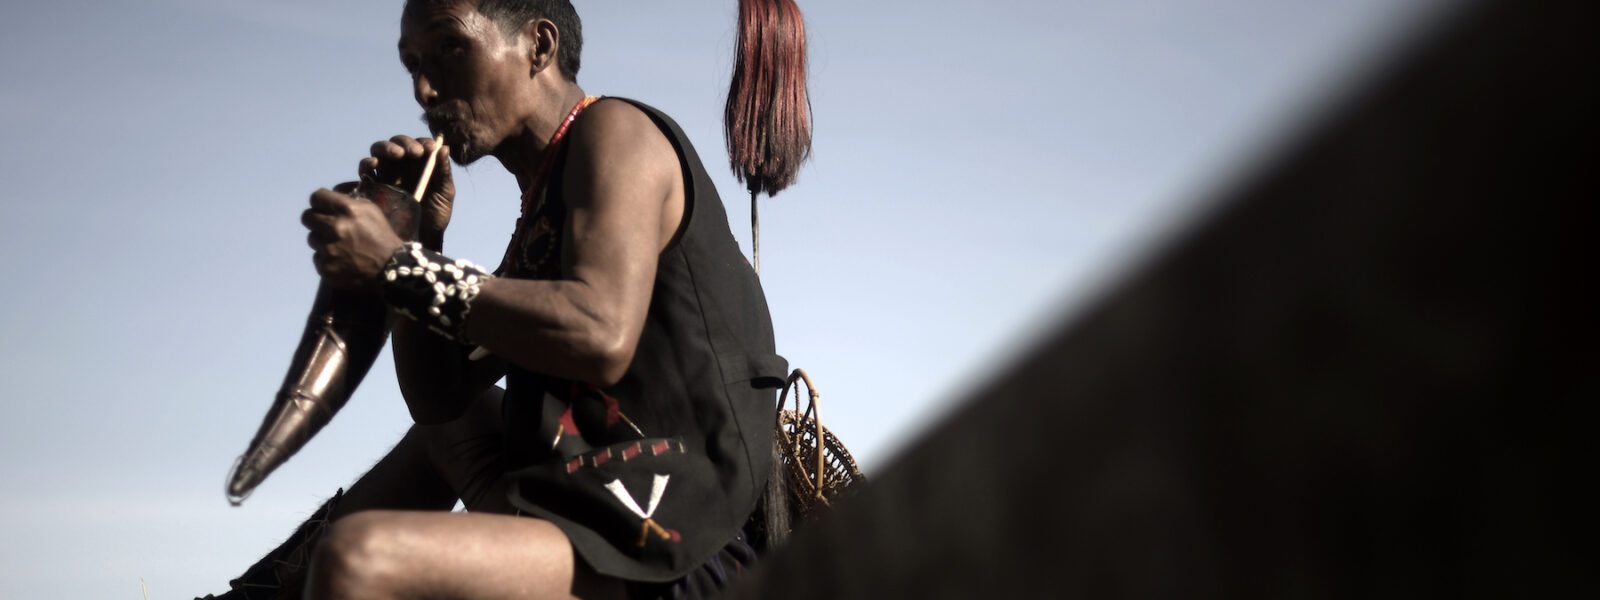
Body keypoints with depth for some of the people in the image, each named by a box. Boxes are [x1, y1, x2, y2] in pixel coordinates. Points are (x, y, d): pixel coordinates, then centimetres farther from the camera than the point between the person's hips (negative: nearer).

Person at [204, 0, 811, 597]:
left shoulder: (613, 131, -7)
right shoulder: (544, 210, 20)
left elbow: (602, 337, -26)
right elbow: (438, 396, 18)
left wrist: (396, 264, -21)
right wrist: (419, 242, 5)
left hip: (647, 534, -11)